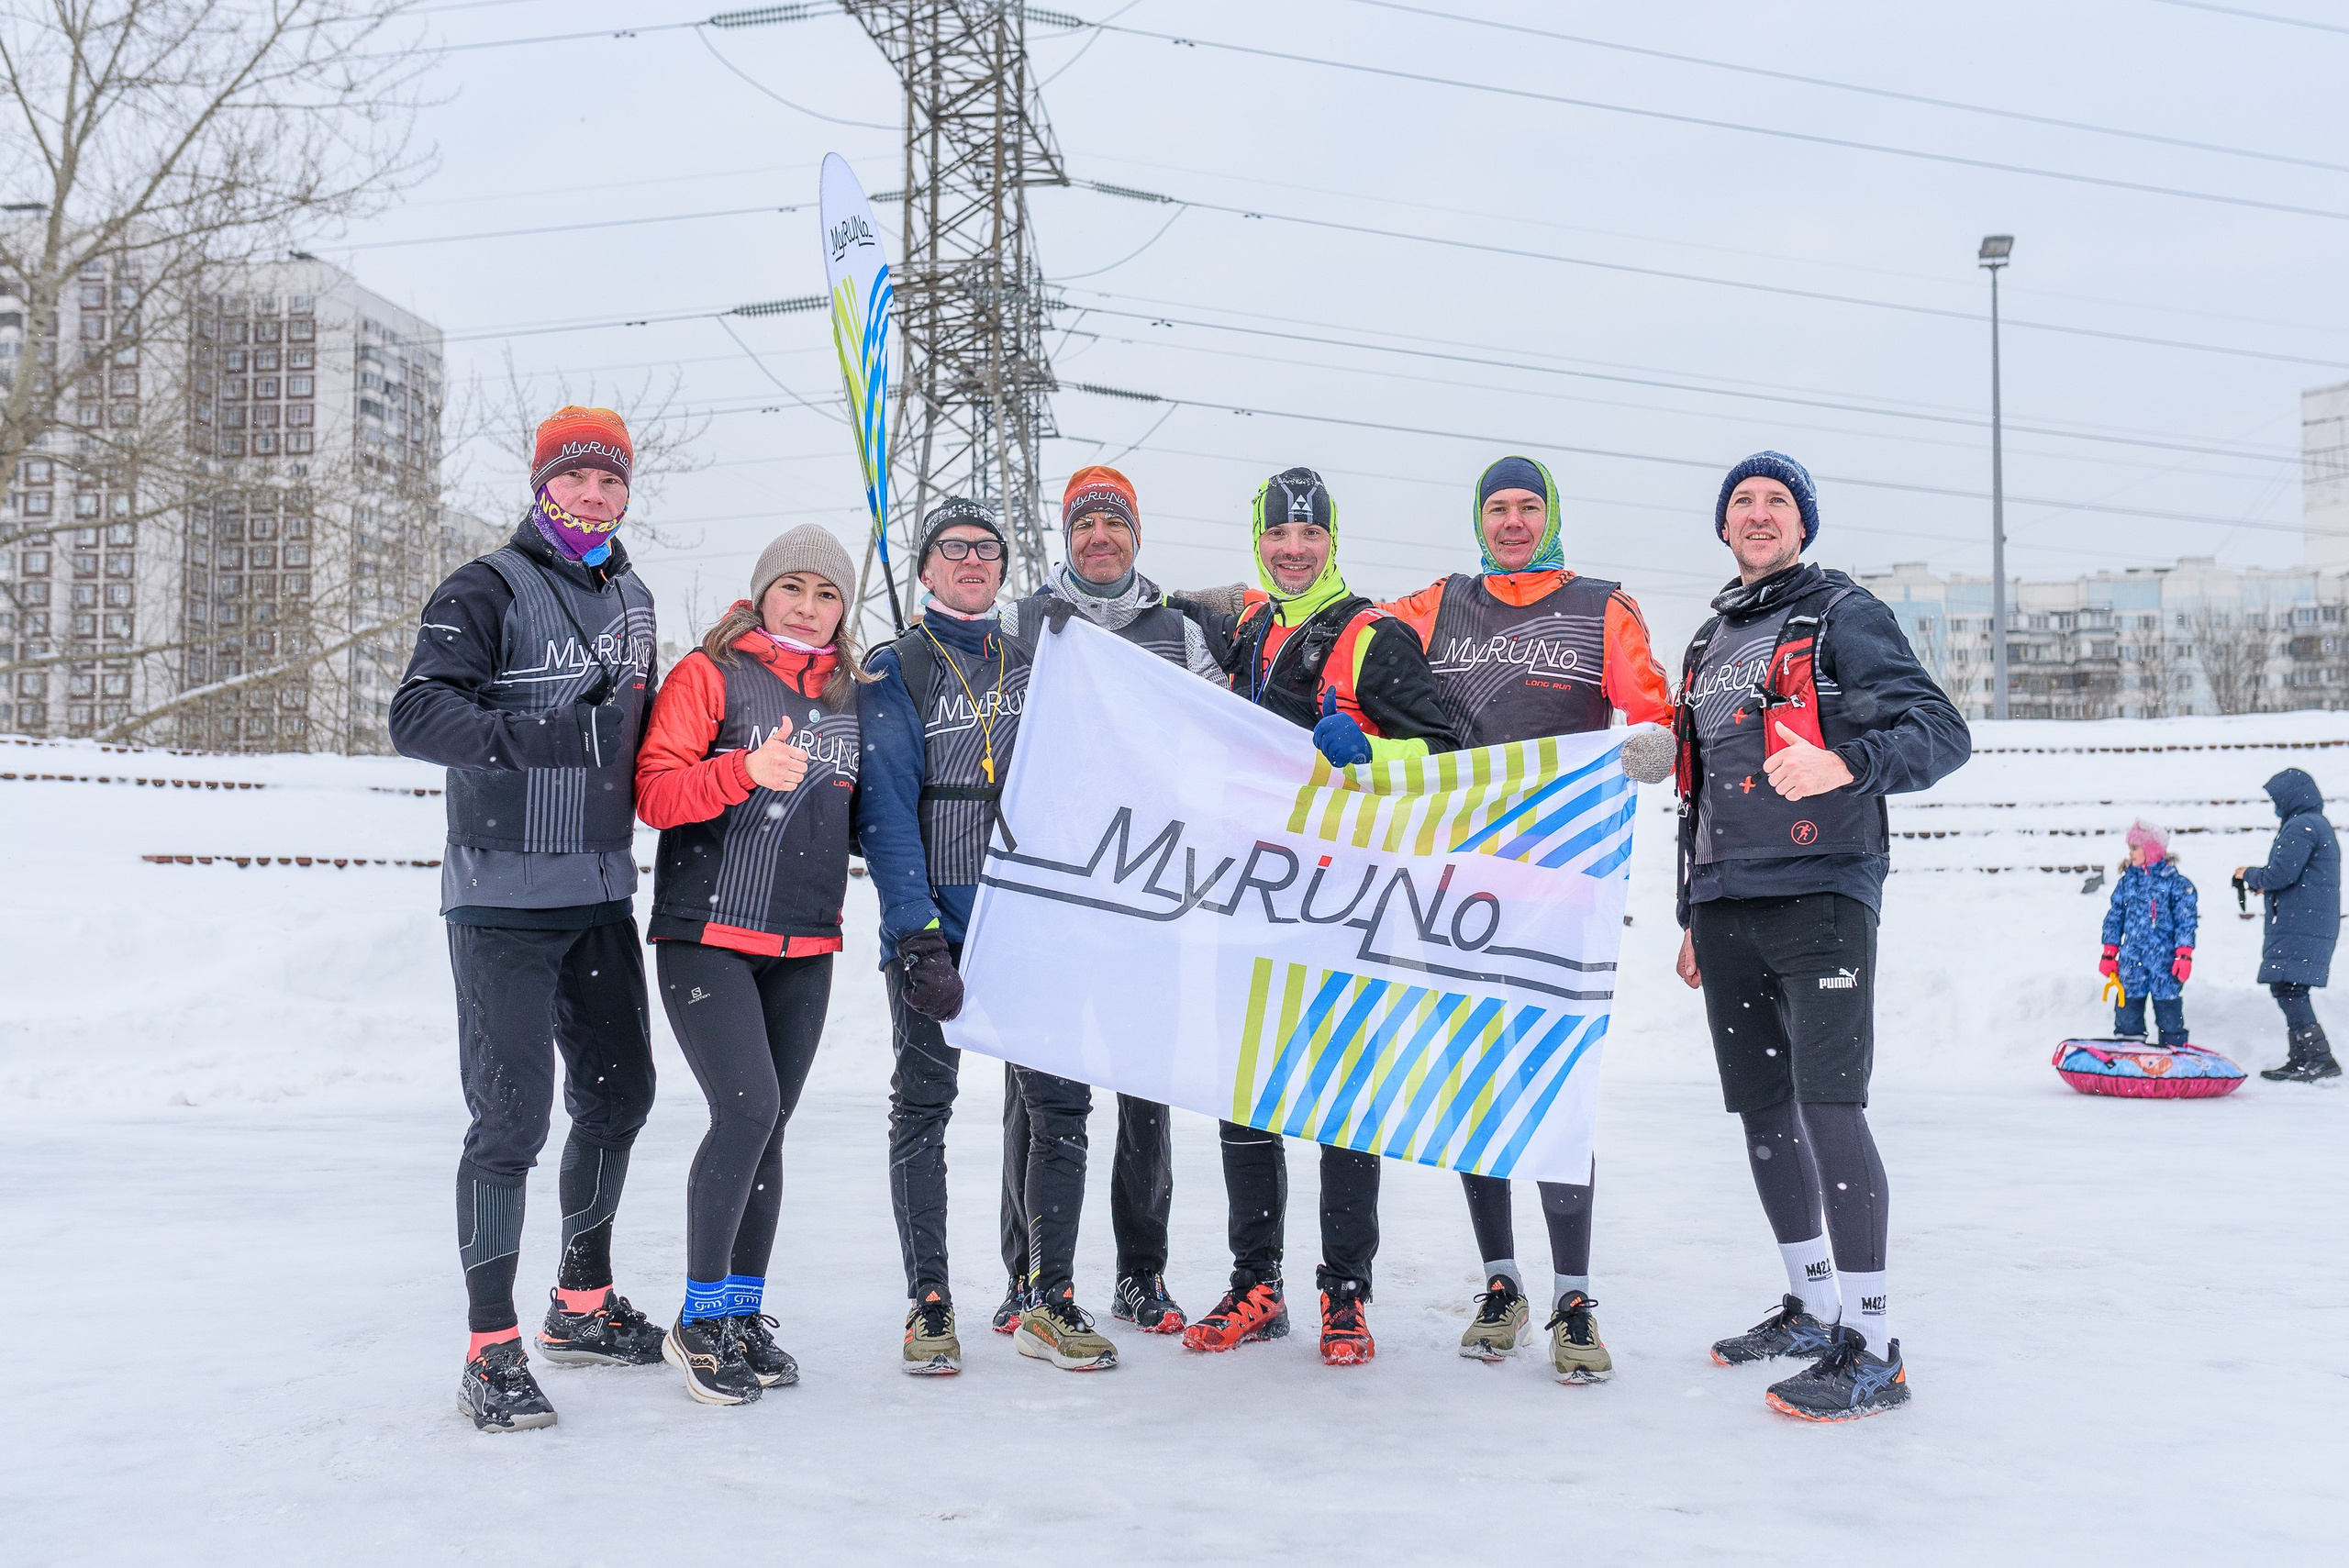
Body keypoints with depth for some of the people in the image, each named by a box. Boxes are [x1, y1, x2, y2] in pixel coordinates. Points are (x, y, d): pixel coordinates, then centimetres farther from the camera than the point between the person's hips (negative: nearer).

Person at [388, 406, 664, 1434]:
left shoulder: (630, 599, 15)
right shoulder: (486, 592, -8)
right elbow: (417, 716, -21)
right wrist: (536, 736, -31)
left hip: (602, 894, 7)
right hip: (502, 897, -7)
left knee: (618, 1093, 14)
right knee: (512, 1115, -8)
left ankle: (582, 1307, 32)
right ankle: (491, 1352, 3)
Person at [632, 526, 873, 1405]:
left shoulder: (851, 696, 14)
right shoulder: (709, 674, -2)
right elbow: (655, 793, -12)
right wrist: (746, 770, -25)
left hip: (804, 945, 5)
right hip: (706, 932, -5)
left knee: (767, 1127, 8)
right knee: (747, 1109, -16)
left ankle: (743, 1314, 20)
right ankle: (698, 1323, -1)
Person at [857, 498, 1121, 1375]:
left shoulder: (1036, 663, 14)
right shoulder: (895, 672, 3)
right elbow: (885, 810, -7)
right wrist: (917, 933, -17)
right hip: (931, 920, -3)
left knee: (1060, 1103, 0)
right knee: (923, 1105, 1)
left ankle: (1051, 1303, 11)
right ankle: (929, 1305, 12)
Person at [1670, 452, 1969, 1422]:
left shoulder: (1843, 615, 1)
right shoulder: (1708, 644, 22)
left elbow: (1942, 732, -10)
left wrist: (1844, 764, -29)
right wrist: (1693, 916, 25)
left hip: (1820, 895, -7)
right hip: (1727, 907, 7)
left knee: (1828, 1104, -13)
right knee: (1762, 1110, 9)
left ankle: (1871, 1349, -8)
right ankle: (1812, 1305, 23)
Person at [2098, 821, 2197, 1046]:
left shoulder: (2176, 882, -3)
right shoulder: (2127, 881, 9)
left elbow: (2185, 922, -4)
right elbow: (2114, 918, 13)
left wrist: (2184, 956, -10)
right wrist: (2109, 954, 9)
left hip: (2164, 961, -4)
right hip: (2131, 962, 4)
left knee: (2170, 1018, 3)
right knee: (2127, 1016, 6)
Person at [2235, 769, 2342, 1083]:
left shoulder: (2300, 827, -12)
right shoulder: (2320, 825, 22)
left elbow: (2281, 874, -18)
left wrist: (2250, 875, 0)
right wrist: (2266, 885, 21)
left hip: (2298, 925, -11)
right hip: (2317, 924, 11)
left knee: (2287, 988, -13)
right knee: (2291, 991, 12)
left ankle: (2319, 1058, -16)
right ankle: (2303, 1060, 13)